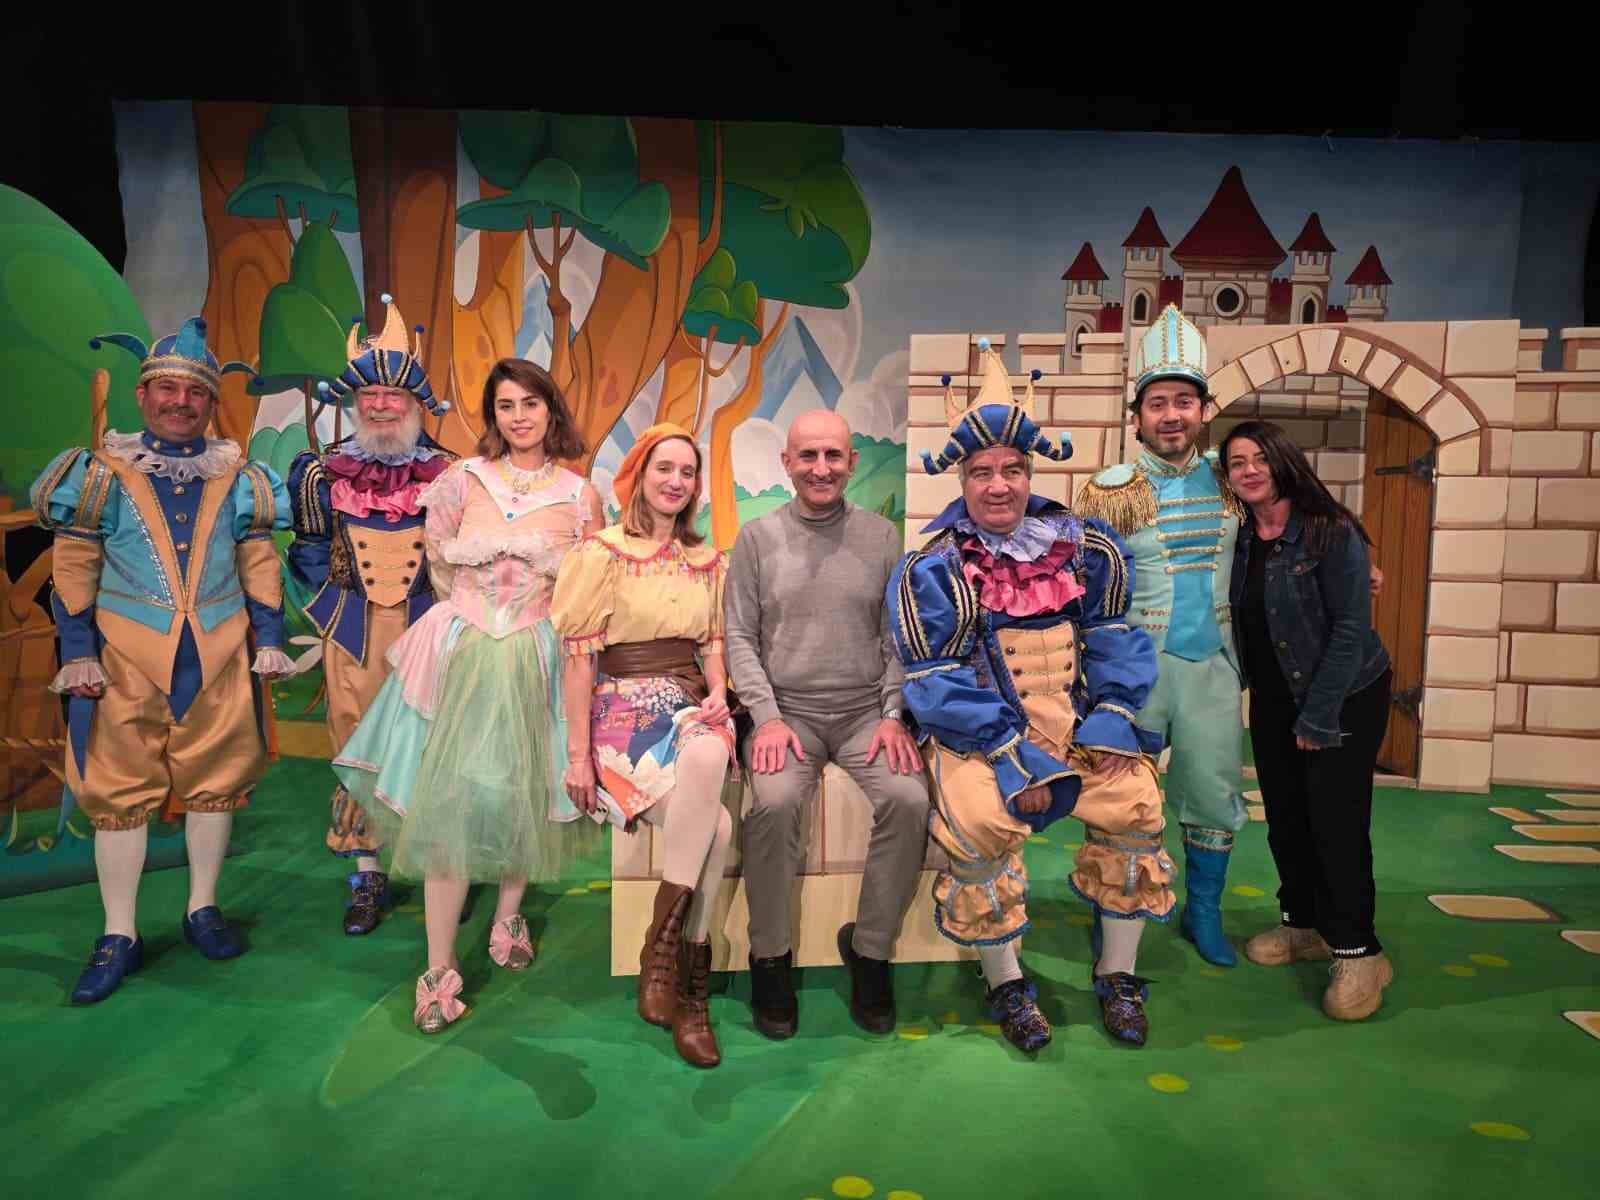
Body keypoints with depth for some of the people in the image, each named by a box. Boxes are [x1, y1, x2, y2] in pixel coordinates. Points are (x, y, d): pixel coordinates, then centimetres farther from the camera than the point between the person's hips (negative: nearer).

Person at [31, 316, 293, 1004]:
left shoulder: (236, 476, 6)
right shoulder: (103, 471, 0)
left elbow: (260, 565, 10)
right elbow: (74, 569, 1)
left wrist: (269, 639, 5)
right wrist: (77, 651, -4)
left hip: (220, 655, 2)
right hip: (126, 657, -1)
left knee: (214, 784, 9)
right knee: (119, 791, 3)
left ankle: (202, 909, 26)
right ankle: (119, 937, 14)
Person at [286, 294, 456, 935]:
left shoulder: (448, 472, 1)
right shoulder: (324, 471, 3)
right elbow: (309, 548, 15)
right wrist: (333, 596, 9)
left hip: (429, 625, -1)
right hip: (352, 630, 1)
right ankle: (368, 877, 18)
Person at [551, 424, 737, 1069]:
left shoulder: (707, 560, 17)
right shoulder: (602, 552, 1)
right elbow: (580, 655, -4)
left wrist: (717, 696, -1)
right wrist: (578, 754, -8)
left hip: (690, 707, 4)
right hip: (624, 711, -4)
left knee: (710, 753, -32)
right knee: (717, 824, -27)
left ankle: (664, 944, -20)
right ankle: (690, 985, -12)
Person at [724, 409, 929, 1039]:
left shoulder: (881, 536, 8)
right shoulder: (758, 537, 6)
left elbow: (899, 637, 8)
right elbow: (740, 637, 3)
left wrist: (894, 715, -5)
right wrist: (768, 717, -9)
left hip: (866, 710, 1)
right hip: (787, 709, -1)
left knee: (909, 799, -25)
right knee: (775, 801, -29)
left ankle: (870, 948, -3)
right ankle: (770, 956, -6)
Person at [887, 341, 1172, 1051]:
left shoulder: (1084, 548, 7)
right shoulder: (932, 568, -4)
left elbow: (1114, 637, 11)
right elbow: (936, 683, -10)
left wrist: (1112, 720, -6)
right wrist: (1014, 756, -19)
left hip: (1074, 719, 4)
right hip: (975, 730, -3)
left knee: (1136, 801, -18)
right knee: (981, 820, -29)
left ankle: (1117, 975, 5)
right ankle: (1006, 983, -4)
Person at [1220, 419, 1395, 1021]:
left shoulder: (1332, 532, -16)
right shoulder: (1240, 538, 1)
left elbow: (1351, 628, -18)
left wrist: (1318, 717, -18)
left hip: (1345, 698, -6)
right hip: (1273, 699, 6)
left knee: (1336, 820, -5)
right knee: (1284, 816, 11)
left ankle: (1357, 952, 9)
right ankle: (1304, 924, 29)